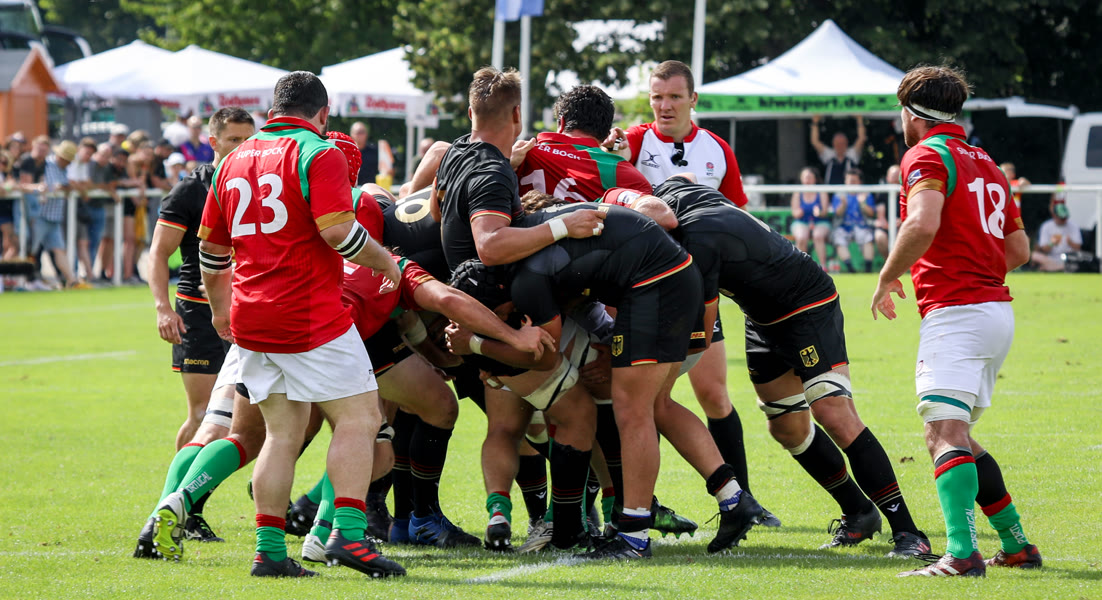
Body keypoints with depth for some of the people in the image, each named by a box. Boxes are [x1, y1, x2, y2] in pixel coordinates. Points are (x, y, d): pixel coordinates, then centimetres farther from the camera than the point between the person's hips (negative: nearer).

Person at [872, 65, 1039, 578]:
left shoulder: (927, 156, -5)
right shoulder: (986, 164, 22)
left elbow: (923, 224, -23)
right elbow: (1019, 249, 24)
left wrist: (888, 277, -10)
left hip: (954, 311, -9)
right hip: (996, 309, 9)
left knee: (945, 434, -19)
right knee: (956, 437, 19)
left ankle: (962, 554, -34)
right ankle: (1016, 545, 19)